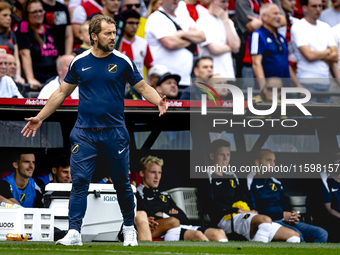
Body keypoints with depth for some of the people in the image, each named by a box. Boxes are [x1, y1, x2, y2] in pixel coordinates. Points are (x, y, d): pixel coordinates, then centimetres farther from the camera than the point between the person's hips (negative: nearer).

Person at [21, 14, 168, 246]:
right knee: (79, 182, -7)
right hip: (84, 132, 1)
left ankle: (129, 230, 23)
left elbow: (143, 87, 5)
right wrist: (40, 118, 15)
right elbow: (62, 92, 15)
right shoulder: (79, 62, 5)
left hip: (114, 132, -1)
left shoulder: (123, 61, 1)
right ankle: (74, 233, -9)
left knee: (122, 183, 6)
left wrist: (158, 101, -16)